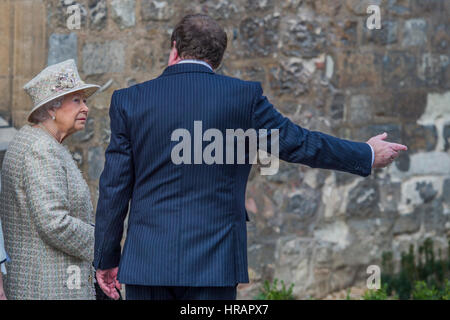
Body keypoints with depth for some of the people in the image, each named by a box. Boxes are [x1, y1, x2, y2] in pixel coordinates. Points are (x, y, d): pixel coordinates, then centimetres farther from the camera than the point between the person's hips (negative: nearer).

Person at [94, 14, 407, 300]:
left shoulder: (129, 101, 2)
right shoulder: (244, 96, -1)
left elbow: (114, 188, 3)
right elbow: (298, 142, 8)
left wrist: (106, 258, 12)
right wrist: (367, 154, 23)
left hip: (146, 260, 1)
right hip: (213, 263, -1)